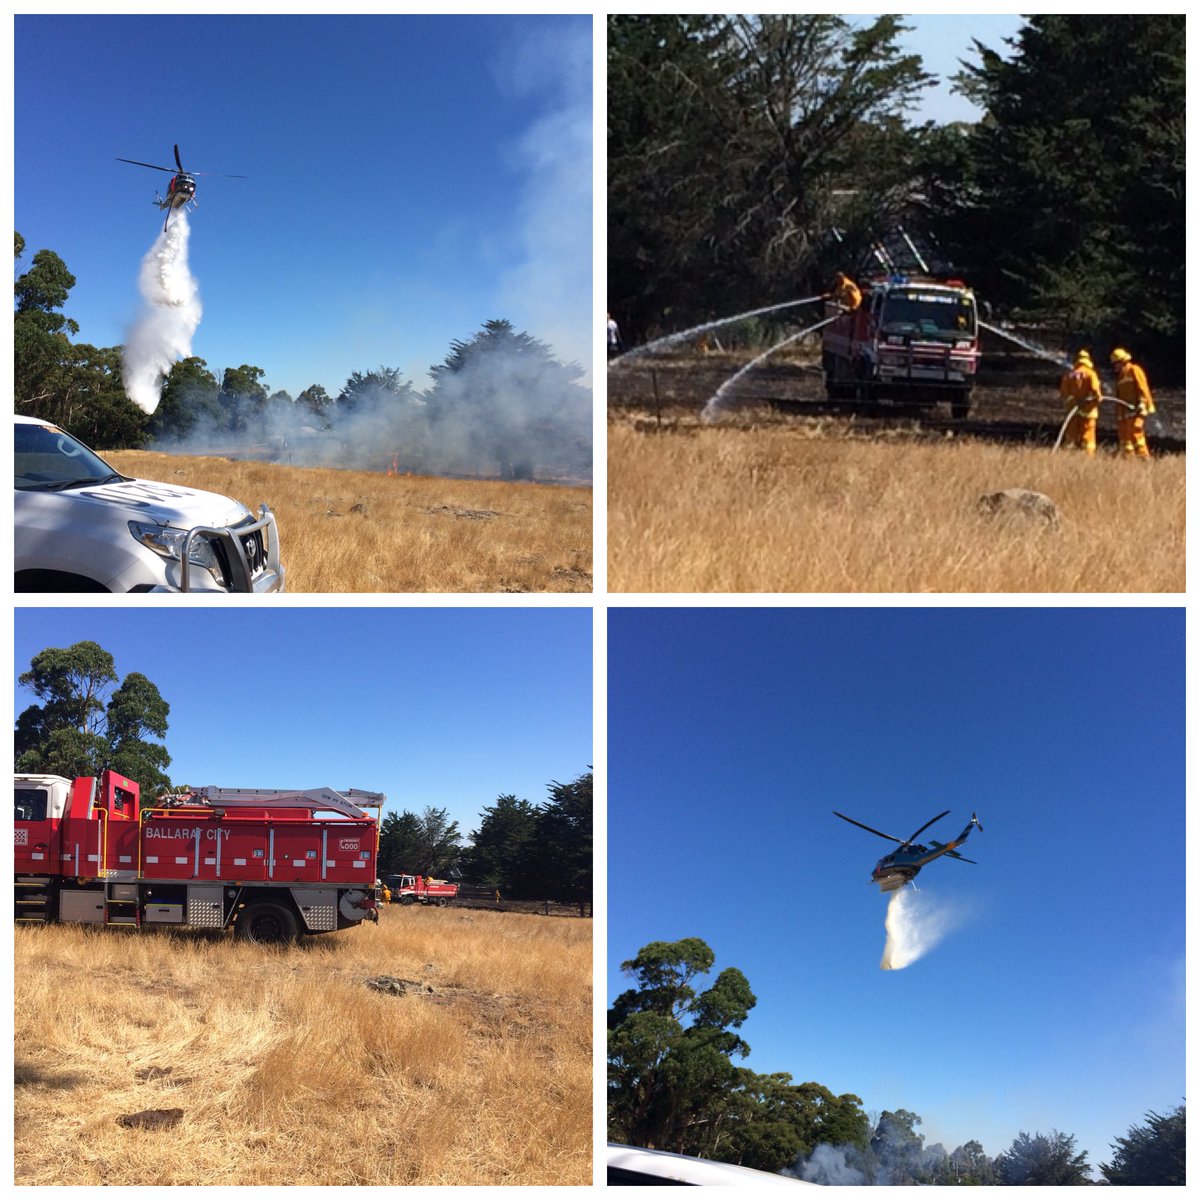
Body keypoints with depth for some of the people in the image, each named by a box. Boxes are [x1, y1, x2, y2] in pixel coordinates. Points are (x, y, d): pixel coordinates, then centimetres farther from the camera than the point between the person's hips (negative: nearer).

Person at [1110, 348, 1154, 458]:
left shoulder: (1134, 370, -1)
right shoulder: (1120, 376, 24)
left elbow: (1142, 388, -10)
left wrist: (1142, 403, -20)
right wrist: (1118, 414, 18)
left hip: (1135, 410, -9)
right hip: (1124, 412, 9)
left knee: (1135, 433, -17)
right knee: (1124, 436, 6)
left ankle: (1143, 456, -17)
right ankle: (1128, 458, 11)